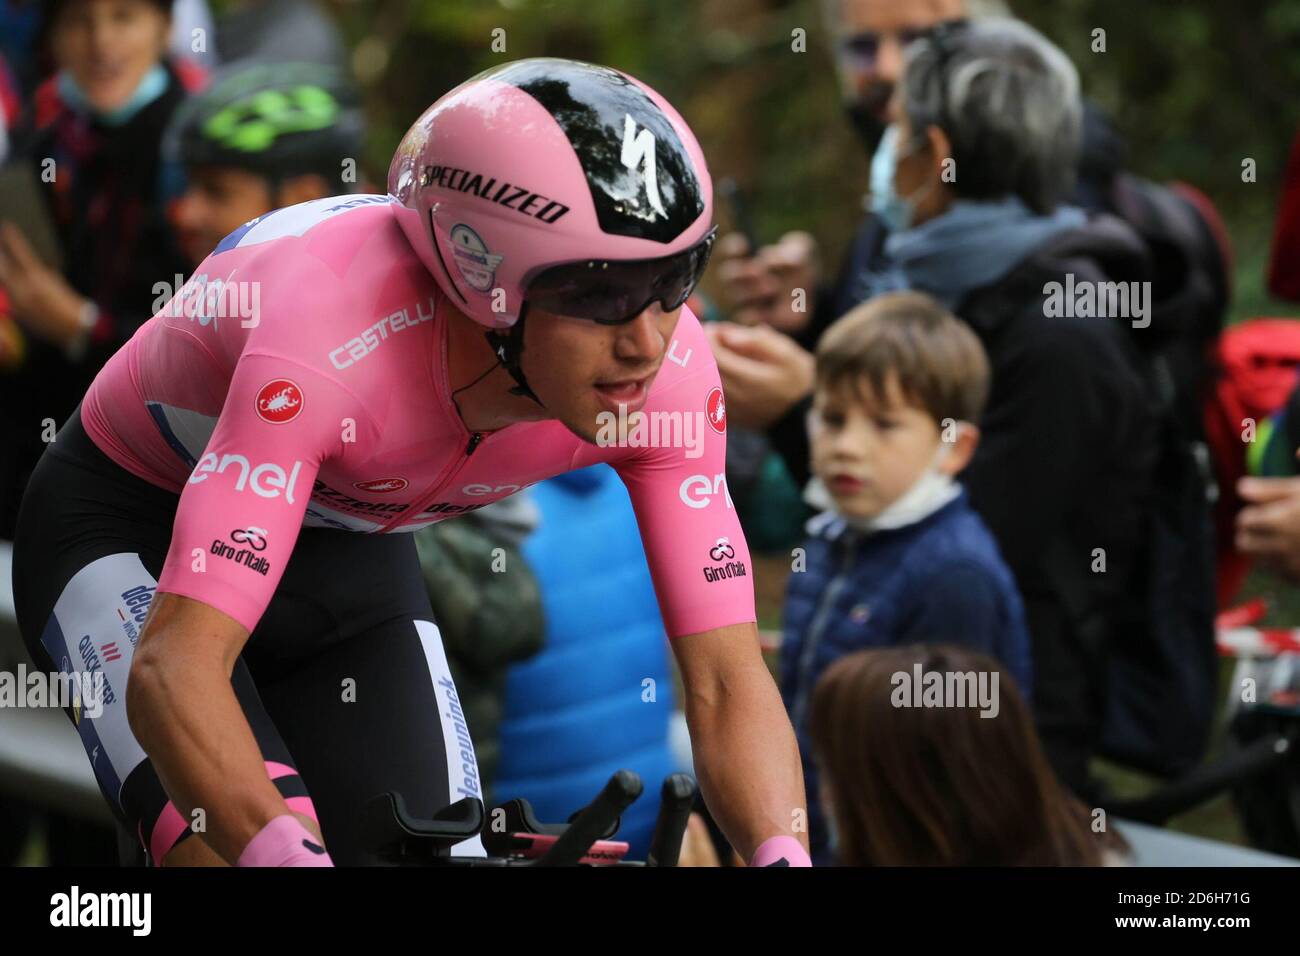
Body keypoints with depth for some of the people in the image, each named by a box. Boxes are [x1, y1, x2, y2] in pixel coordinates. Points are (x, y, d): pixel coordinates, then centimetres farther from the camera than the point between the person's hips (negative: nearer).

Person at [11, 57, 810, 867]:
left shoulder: (670, 371, -25)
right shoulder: (327, 344, -41)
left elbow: (728, 677, -22)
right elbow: (174, 668, -46)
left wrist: (785, 857, -41)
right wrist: (289, 854, -62)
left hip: (349, 551, 5)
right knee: (229, 848, -29)